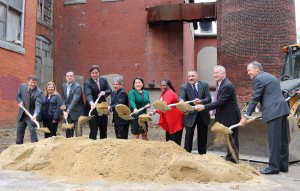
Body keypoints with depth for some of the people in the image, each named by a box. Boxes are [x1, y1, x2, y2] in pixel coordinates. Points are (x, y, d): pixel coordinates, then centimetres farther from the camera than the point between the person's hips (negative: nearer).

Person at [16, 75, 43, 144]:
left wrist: (35, 114, -46)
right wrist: (20, 101, -11)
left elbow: (38, 105, -29)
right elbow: (17, 95, 11)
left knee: (33, 131, -7)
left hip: (31, 115, -5)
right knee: (19, 131, 16)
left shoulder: (39, 92, -21)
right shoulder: (23, 86, -6)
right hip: (22, 114, 5)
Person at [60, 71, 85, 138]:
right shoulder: (64, 85, 9)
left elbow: (74, 100, -25)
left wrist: (67, 111, -34)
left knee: (78, 134, -4)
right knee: (68, 133, 12)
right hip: (68, 112, 7)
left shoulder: (77, 87, -14)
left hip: (77, 113, -6)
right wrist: (64, 105, -4)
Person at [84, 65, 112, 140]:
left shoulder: (104, 80, 5)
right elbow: (88, 94, -27)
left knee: (104, 129, 16)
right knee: (93, 129, -3)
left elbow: (109, 90, 3)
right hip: (93, 109, -5)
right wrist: (91, 103, -47)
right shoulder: (87, 83, -11)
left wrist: (104, 92, -20)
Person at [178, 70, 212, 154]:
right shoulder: (184, 87, -5)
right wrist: (181, 101, -46)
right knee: (188, 135, -6)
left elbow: (209, 99, -8)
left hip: (203, 115, 2)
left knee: (202, 136, 13)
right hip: (190, 115, -2)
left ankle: (202, 154, 29)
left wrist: (201, 101, -28)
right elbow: (181, 97, -23)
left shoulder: (204, 84, 0)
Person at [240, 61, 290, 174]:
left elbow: (254, 99, -9)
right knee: (282, 140, 13)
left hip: (274, 112, -10)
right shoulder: (270, 76, 22)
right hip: (282, 110, 10)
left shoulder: (258, 79, -7)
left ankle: (273, 167, -1)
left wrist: (246, 116, -4)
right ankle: (283, 165, 21)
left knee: (274, 141, -6)